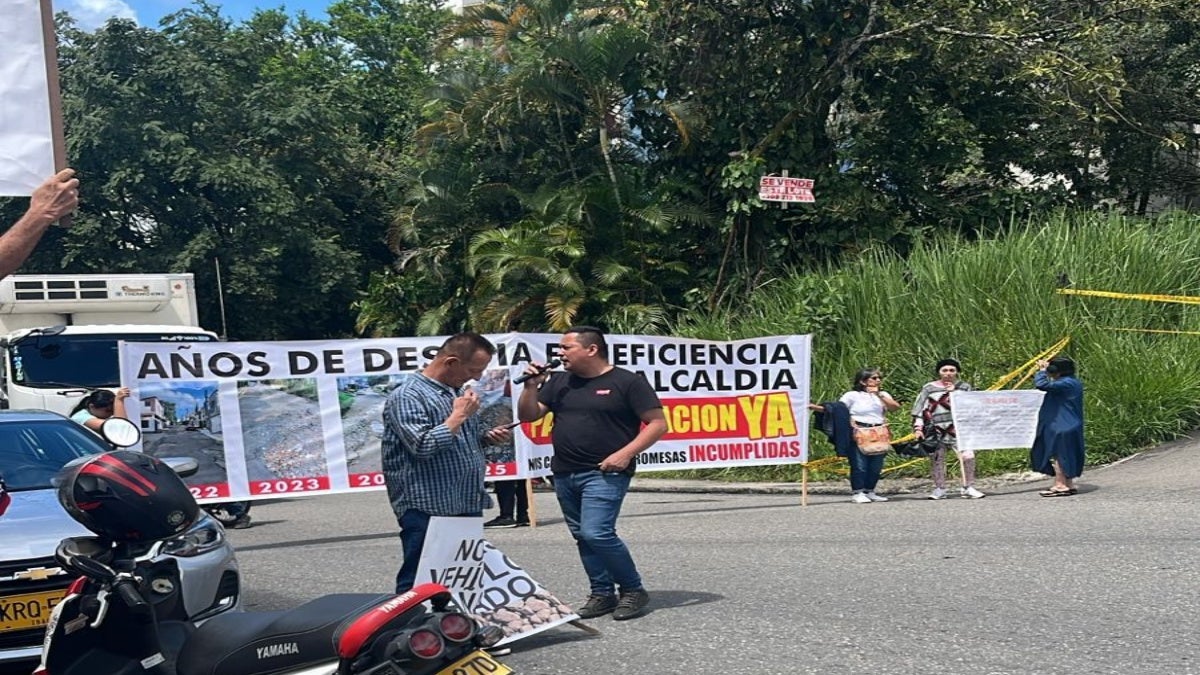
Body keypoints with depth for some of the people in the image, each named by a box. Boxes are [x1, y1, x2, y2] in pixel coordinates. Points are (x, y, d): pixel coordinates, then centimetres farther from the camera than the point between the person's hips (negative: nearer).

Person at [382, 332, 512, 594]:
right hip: (427, 512, -9)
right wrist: (459, 415, -15)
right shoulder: (407, 396, -12)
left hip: (467, 507, 9)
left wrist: (487, 437, 7)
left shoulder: (458, 391, 15)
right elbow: (423, 446, -24)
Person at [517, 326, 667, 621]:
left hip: (605, 473, -7)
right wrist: (532, 385, -2)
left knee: (596, 533, -18)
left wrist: (625, 453, -17)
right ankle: (602, 593, 22)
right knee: (583, 537, 10)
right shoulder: (558, 382, 13)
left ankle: (633, 590, -1)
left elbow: (657, 423, -6)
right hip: (564, 474, 7)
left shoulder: (627, 382, -4)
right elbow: (527, 416, 14)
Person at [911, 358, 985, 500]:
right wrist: (918, 428, -3)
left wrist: (954, 392, -6)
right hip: (936, 429, 0)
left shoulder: (964, 387, 11)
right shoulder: (929, 388, 8)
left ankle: (968, 488, 0)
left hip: (958, 428, 0)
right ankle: (939, 489, 13)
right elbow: (919, 409, 6)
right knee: (937, 459, 0)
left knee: (968, 456, -13)